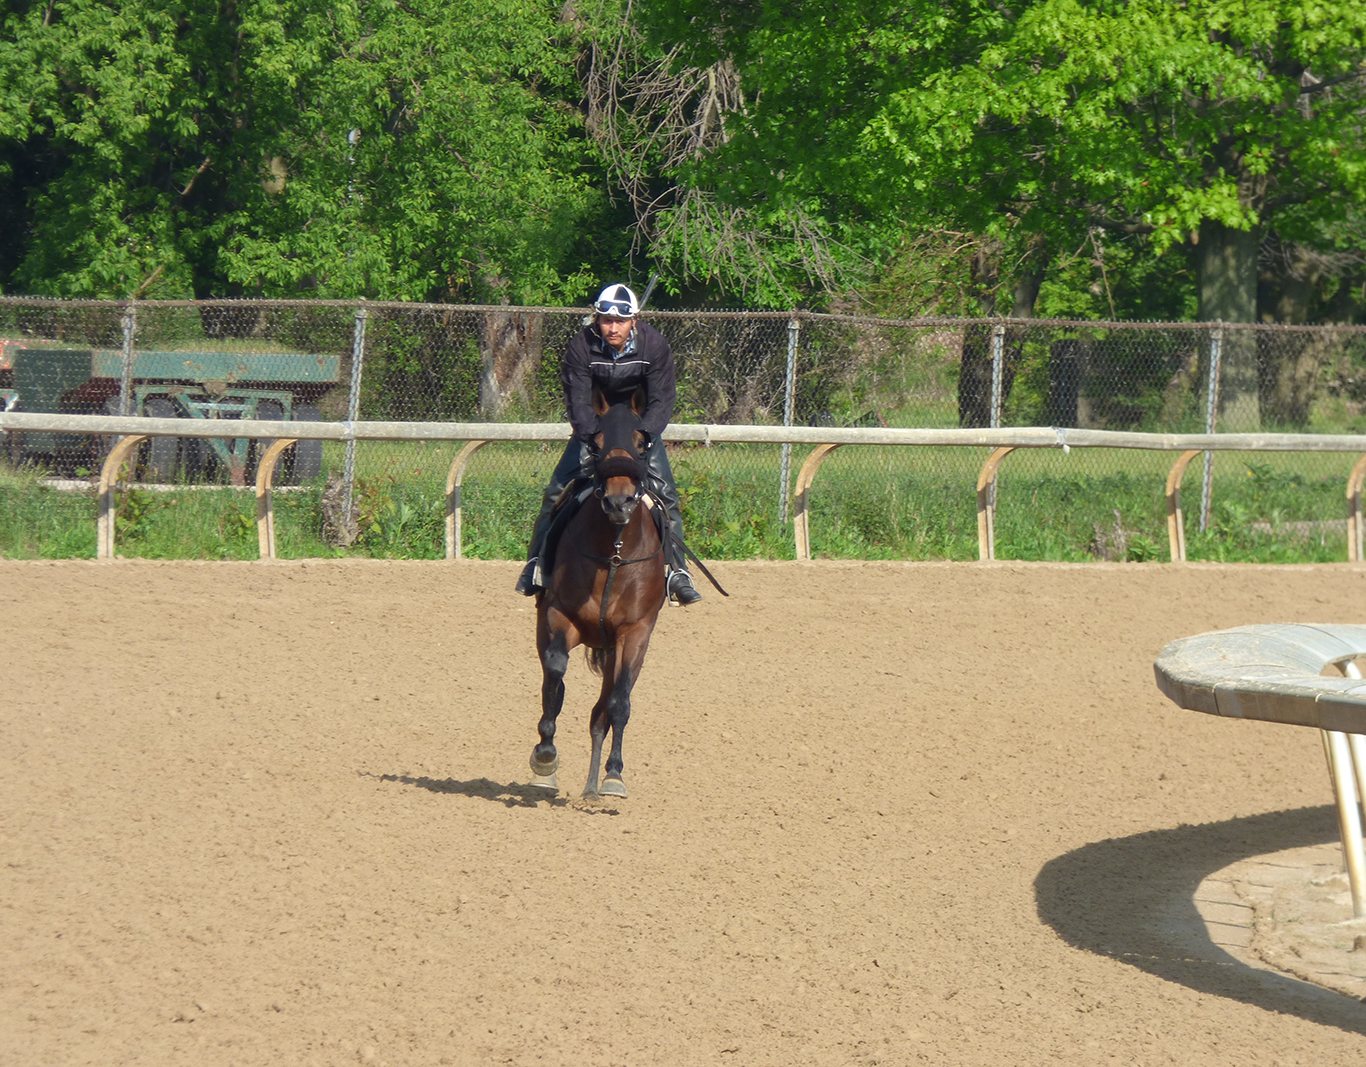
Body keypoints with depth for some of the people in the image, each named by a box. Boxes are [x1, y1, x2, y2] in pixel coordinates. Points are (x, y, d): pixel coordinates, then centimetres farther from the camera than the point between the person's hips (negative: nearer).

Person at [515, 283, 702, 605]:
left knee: (664, 492, -13)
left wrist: (642, 436, -37)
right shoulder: (580, 346, -21)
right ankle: (537, 563, 4)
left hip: (641, 427, 0)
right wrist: (592, 437, -40)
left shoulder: (654, 346, -20)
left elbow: (661, 401, -21)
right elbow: (578, 400, -24)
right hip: (593, 427, 0)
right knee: (557, 490, -9)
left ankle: (677, 571, -6)